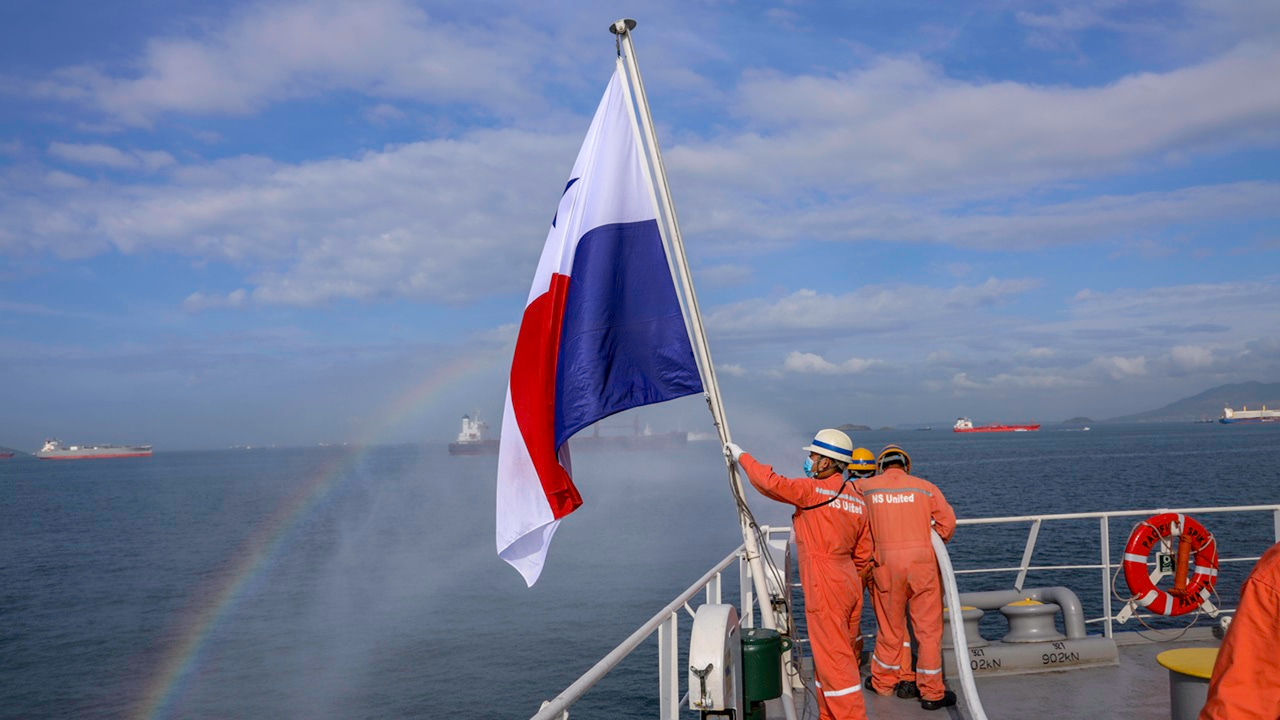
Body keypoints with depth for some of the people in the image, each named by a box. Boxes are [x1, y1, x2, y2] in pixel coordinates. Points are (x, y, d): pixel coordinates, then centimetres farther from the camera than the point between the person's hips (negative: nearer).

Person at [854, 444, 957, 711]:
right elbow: (947, 522, -1)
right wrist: (931, 543, 14)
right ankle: (931, 692, 11)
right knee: (928, 627, 7)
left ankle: (883, 681, 30)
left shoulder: (865, 486, 6)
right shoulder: (925, 487, 5)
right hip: (922, 561, -1)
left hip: (885, 563, 1)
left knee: (891, 626, 16)